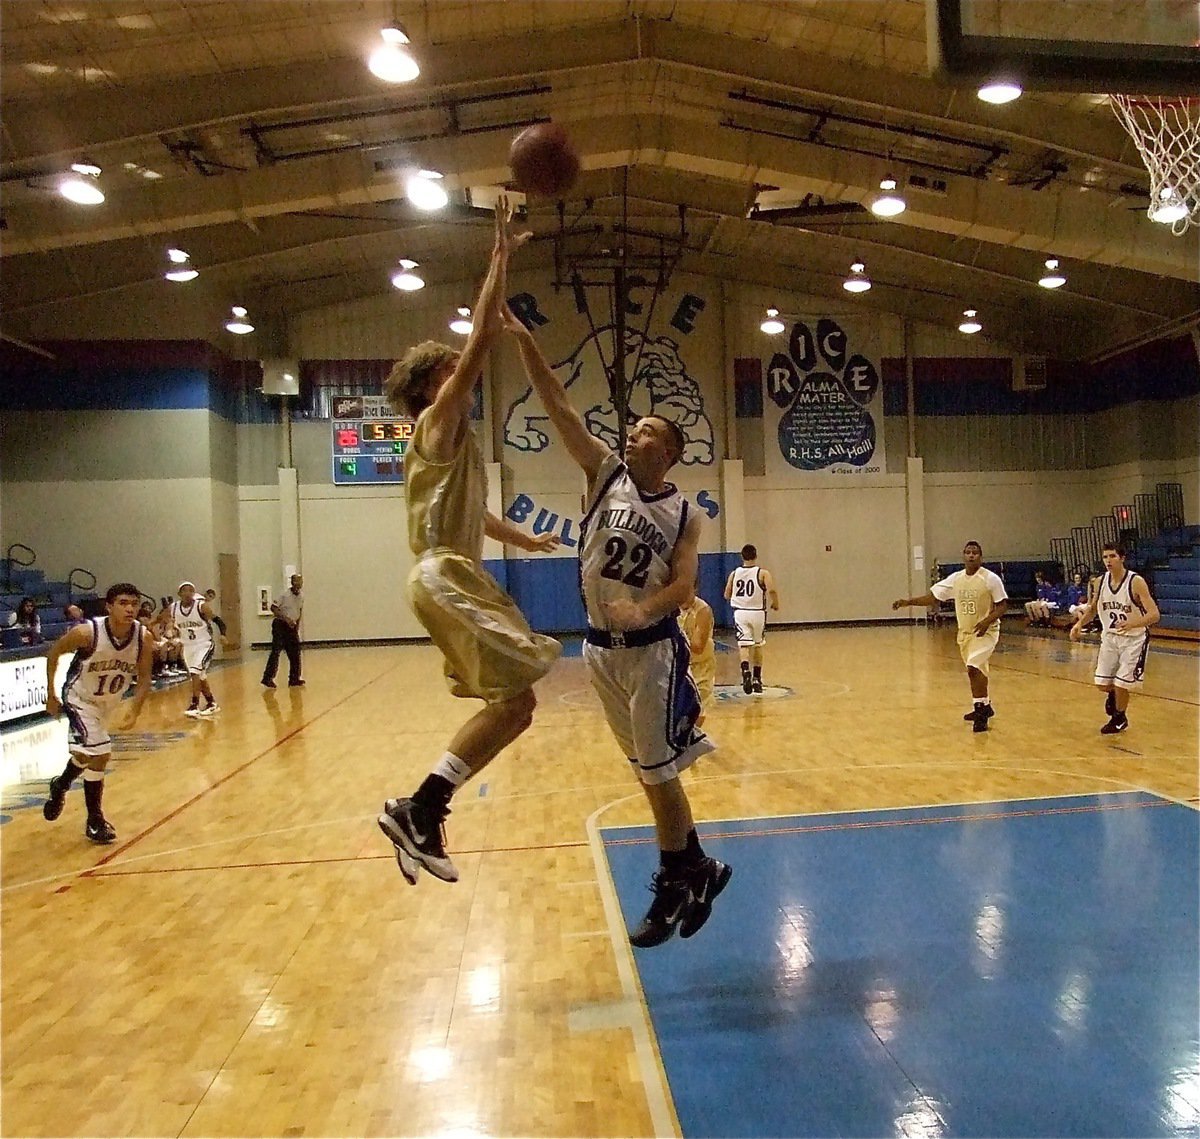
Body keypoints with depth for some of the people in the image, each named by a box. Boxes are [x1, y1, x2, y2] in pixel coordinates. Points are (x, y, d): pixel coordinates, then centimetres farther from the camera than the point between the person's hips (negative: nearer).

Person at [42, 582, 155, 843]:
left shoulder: (144, 638, -22)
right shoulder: (87, 632, -31)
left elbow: (144, 679, -11)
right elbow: (54, 652, -12)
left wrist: (134, 711, -25)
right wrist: (51, 694, -8)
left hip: (108, 702, 6)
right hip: (80, 698, -5)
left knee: (88, 754, 23)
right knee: (99, 754, -17)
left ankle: (60, 785, 53)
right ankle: (95, 821, 5)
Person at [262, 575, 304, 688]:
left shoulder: (301, 596, 4)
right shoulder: (285, 595, -15)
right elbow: (273, 608, -16)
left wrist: (297, 625, 11)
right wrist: (286, 619, -23)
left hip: (291, 626, 7)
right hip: (280, 625, -6)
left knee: (295, 653, 5)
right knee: (276, 651, -10)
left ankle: (294, 679, 12)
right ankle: (268, 678, -5)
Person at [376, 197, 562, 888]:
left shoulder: (451, 438, 24)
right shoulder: (440, 422, -3)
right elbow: (482, 341, -14)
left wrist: (524, 540, 46)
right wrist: (501, 258, -9)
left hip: (455, 578, 10)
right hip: (447, 578, -10)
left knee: (511, 703, 10)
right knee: (514, 700, -16)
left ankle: (422, 814, 11)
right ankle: (420, 811, -13)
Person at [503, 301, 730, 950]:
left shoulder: (683, 516, -2)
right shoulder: (604, 473, 2)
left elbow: (684, 585, -12)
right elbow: (556, 405, -5)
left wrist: (646, 608, -32)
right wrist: (523, 340, -13)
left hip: (653, 651, -4)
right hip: (601, 649, 4)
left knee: (658, 772, 1)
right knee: (648, 772, 14)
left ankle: (673, 886, 19)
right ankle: (696, 869, 30)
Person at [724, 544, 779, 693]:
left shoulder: (734, 574, 3)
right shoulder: (763, 573, -5)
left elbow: (727, 595, 8)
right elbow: (772, 590, -20)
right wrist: (775, 603, -2)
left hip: (740, 612, 1)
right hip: (758, 613, -1)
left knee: (743, 646, -4)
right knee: (758, 646, 16)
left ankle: (746, 671, -31)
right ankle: (757, 679, 21)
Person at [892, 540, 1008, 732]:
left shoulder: (991, 578, -13)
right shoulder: (955, 578, 1)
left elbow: (1002, 605, -11)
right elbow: (933, 596, 3)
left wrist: (987, 621, -27)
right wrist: (909, 601, -9)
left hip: (985, 631, -6)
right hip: (965, 632, 6)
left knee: (973, 668, -21)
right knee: (975, 671, 18)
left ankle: (981, 711, -11)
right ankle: (984, 707, 37)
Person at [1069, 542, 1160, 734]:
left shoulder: (1136, 582, -20)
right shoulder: (1101, 581, -4)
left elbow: (1154, 614, -25)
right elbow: (1092, 608, 13)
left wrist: (1132, 623, -43)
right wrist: (1079, 623, -5)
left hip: (1134, 639, -5)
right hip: (1110, 637, 5)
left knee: (1121, 683, -5)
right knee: (1102, 683, 5)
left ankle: (1120, 718, 21)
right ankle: (1113, 694, 40)